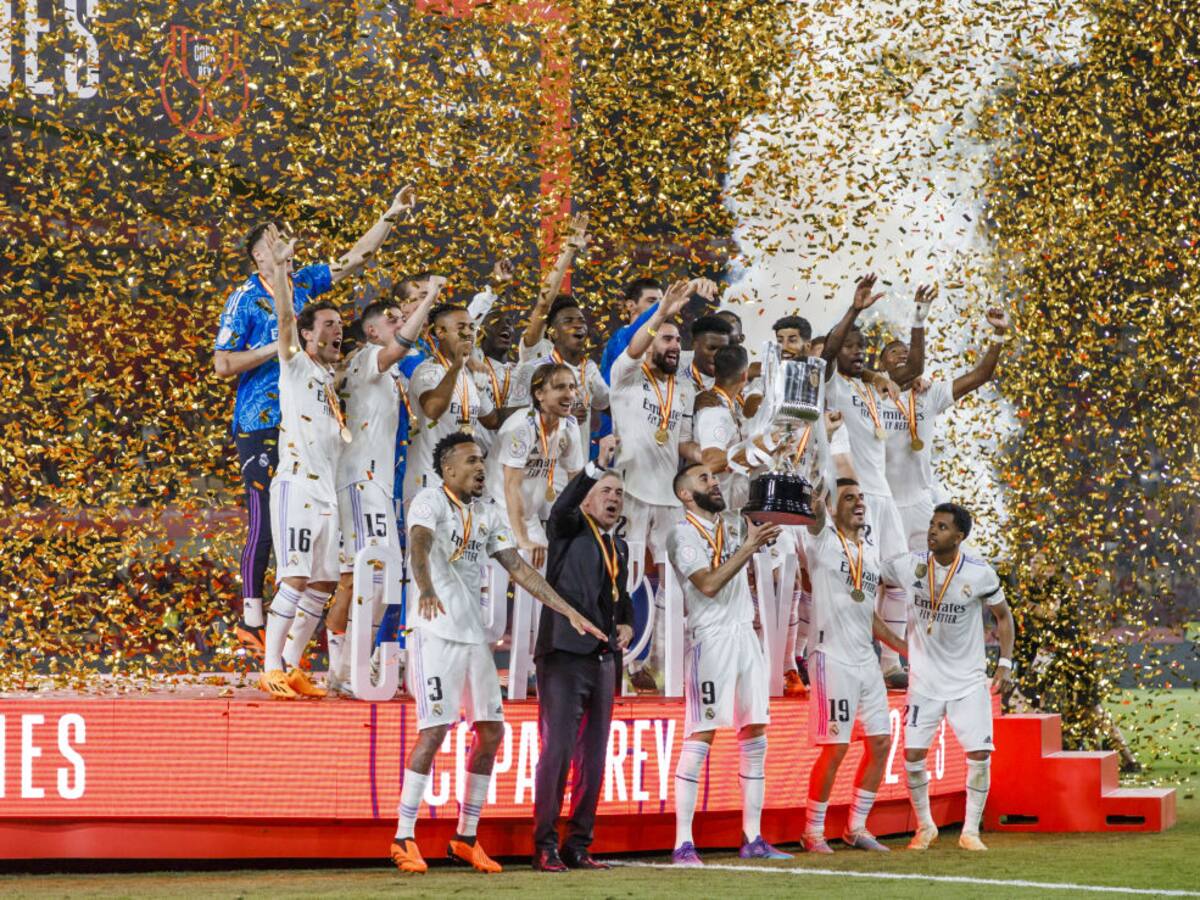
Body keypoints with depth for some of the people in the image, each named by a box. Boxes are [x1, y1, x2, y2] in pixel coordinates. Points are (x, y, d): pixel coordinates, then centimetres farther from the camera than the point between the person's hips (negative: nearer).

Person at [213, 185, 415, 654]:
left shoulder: (302, 284, 9)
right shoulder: (244, 299, -8)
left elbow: (355, 258, 16)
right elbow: (223, 364, -12)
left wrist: (391, 216, 11)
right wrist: (277, 348, -17)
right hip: (261, 424, -6)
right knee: (264, 522, -6)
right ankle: (252, 620, 0)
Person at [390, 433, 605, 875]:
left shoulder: (488, 514, 13)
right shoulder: (430, 501, -8)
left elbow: (519, 568, 14)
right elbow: (419, 545, -28)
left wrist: (570, 611, 8)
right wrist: (426, 590, -48)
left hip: (474, 634, 8)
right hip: (436, 631, -8)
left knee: (491, 731, 7)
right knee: (434, 730, -13)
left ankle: (466, 838, 16)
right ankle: (404, 839, -5)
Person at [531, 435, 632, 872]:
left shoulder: (620, 547, 21)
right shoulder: (569, 530, 1)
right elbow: (562, 507, -22)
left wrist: (626, 623, 12)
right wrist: (597, 464, -30)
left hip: (604, 659, 7)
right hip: (564, 656, -7)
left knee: (593, 755, 7)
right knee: (558, 750, -11)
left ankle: (579, 845, 13)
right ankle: (545, 845, -7)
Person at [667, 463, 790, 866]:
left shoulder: (734, 525, 17)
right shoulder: (684, 534, -6)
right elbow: (709, 584, -16)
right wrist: (749, 548, -19)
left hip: (745, 635, 8)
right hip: (711, 639, -7)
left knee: (755, 736, 7)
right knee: (699, 738, -11)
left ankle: (753, 839, 12)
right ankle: (683, 844, -13)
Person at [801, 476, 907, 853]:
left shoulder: (871, 550, 16)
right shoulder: (823, 539, -2)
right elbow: (815, 517, -26)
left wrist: (903, 646, 19)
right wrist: (815, 505, -45)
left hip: (865, 658, 7)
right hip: (831, 656, -7)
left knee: (881, 742, 7)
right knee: (835, 748, -8)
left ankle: (856, 828, 18)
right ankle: (813, 832, 4)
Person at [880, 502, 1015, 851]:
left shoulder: (980, 574, -10)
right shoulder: (909, 566, -8)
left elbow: (1003, 616, 3)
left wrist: (1005, 663, -3)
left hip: (969, 681, -1)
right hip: (924, 681, 1)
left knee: (980, 755, -7)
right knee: (913, 755, -4)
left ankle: (970, 831, 9)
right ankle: (925, 826, 18)